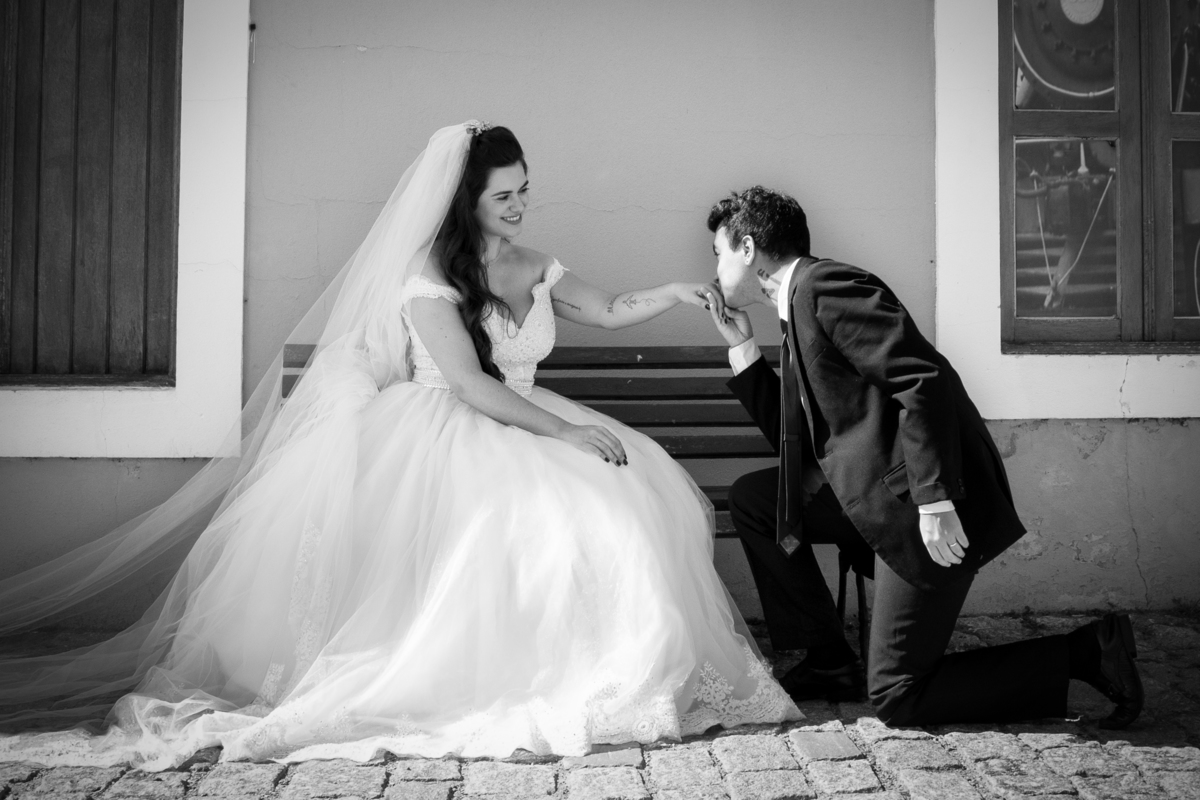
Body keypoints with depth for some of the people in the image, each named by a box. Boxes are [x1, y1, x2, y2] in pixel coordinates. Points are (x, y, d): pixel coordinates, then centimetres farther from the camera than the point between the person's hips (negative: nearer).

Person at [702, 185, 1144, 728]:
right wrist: (741, 346, 17)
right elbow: (792, 436, 21)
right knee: (752, 499, 15)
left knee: (897, 700, -3)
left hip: (922, 502, -9)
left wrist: (935, 502, -26)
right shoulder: (799, 307, 19)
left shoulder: (822, 285, -12)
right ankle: (829, 662, 18)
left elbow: (924, 379, -22)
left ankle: (1088, 653, 2)